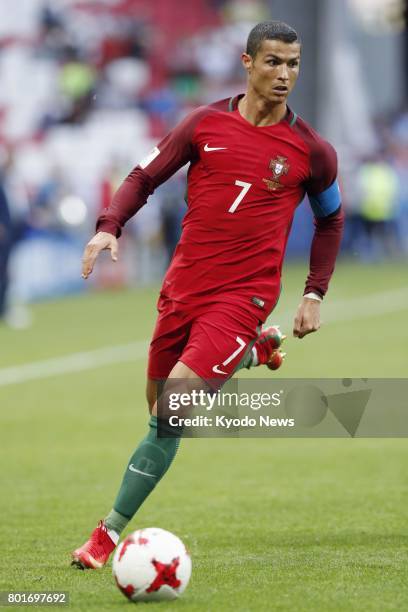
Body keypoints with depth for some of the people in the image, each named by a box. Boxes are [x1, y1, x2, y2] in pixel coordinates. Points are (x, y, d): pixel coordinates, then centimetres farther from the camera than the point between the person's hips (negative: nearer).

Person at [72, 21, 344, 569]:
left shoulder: (312, 151, -1)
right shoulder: (206, 123, 1)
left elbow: (330, 218, 16)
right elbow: (145, 177, 9)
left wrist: (315, 295, 9)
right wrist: (109, 227, -9)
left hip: (244, 294, -4)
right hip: (183, 287, 4)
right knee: (160, 407, 13)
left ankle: (112, 531, -13)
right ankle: (249, 356, 41)